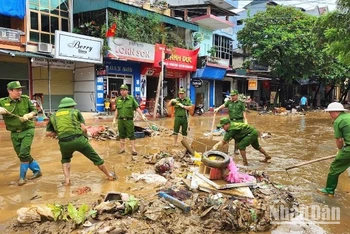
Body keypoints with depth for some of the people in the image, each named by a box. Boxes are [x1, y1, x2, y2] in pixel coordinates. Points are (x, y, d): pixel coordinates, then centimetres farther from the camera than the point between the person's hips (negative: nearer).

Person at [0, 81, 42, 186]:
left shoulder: (25, 99, -5)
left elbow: (34, 110, 4)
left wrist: (28, 115, -15)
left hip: (27, 130, -2)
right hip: (14, 133, 3)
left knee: (23, 154, -8)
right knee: (21, 155, 11)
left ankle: (22, 177, 9)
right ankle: (37, 170, 29)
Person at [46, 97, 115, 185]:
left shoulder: (53, 116, 19)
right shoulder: (75, 111, 14)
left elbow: (48, 133, 15)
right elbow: (84, 128, 3)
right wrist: (85, 138, 19)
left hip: (64, 143, 2)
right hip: (79, 140, -2)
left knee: (65, 160, 34)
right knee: (96, 158, 15)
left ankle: (67, 180, 20)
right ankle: (109, 175, 27)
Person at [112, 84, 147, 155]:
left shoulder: (131, 98, -2)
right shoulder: (118, 99, 7)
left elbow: (137, 108, -4)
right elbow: (117, 110, 12)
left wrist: (142, 115, -13)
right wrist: (114, 119, 10)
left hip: (129, 120, -3)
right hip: (120, 120, 3)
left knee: (131, 135, 0)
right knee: (122, 135, 12)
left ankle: (133, 149, 6)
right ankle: (122, 148, 24)